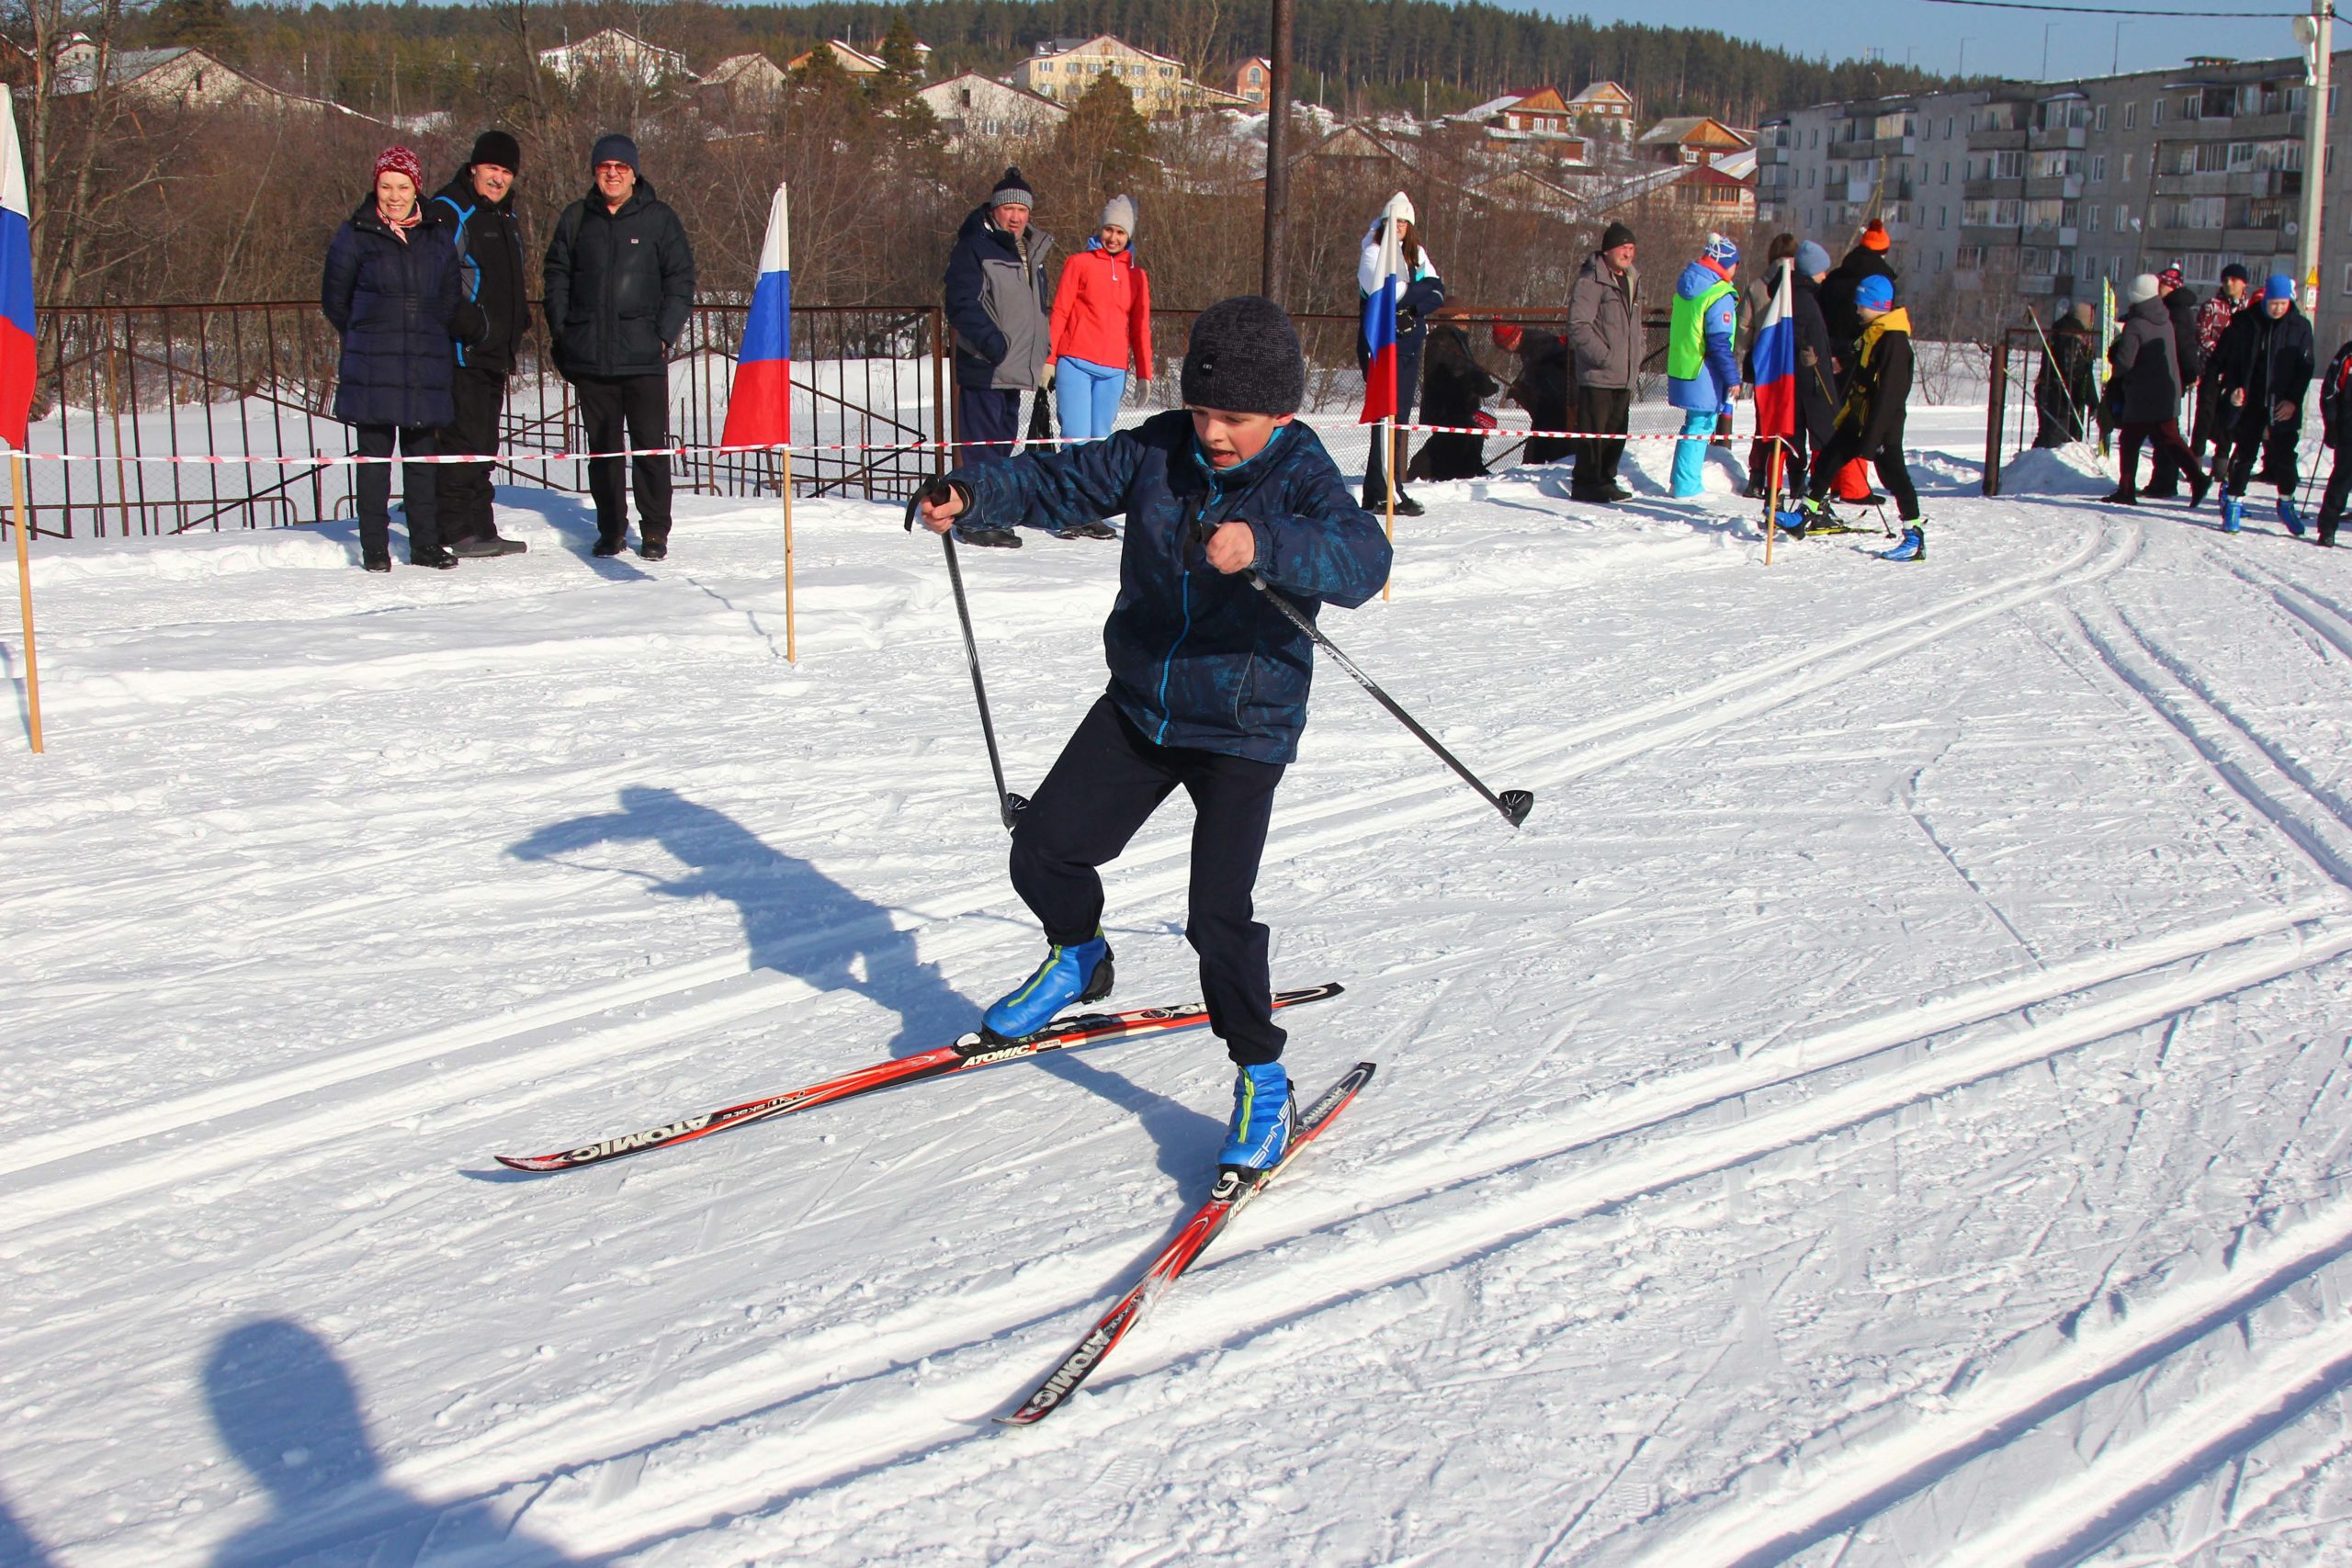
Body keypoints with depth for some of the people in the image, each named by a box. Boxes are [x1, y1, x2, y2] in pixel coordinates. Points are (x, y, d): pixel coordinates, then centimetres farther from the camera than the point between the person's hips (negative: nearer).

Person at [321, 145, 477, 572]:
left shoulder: (437, 238, 11)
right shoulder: (354, 236, 2)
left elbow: (449, 305, 15)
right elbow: (334, 300, 9)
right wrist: (365, 336, 13)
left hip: (426, 366, 3)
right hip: (372, 368, -3)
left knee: (422, 453, 7)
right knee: (374, 454, -2)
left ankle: (426, 544, 15)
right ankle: (374, 548, 3)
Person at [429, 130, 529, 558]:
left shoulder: (507, 217, 20)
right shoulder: (449, 211, -8)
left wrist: (518, 327, 24)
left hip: (495, 351, 9)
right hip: (461, 351, -9)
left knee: (484, 444, 11)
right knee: (464, 438, -10)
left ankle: (481, 530, 16)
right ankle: (457, 530, -6)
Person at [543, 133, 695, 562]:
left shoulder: (659, 218, 3)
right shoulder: (577, 218, 11)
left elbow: (680, 281, 4)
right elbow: (556, 274, 16)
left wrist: (665, 334, -6)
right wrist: (560, 331, 6)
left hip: (644, 357, -3)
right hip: (590, 356, 3)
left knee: (650, 446, -4)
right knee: (602, 448, 7)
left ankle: (654, 532, 4)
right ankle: (611, 529, 16)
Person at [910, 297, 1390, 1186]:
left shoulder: (1302, 479, -18)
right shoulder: (1159, 452, -4)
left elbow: (1362, 559, -36)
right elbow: (1065, 480, 6)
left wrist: (1265, 544, -54)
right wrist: (973, 493, -12)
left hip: (1244, 728, -5)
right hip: (1138, 707, 5)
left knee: (1218, 913, -14)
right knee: (1044, 848, 5)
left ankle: (1261, 1078, 7)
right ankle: (1078, 959, 38)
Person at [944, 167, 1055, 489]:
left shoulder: (1032, 253, 19)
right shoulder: (973, 248, -7)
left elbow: (1039, 311, 28)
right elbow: (961, 305, -16)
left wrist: (1046, 358, 19)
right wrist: (991, 342, -27)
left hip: (1014, 373, 9)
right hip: (984, 369, -8)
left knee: (1003, 443, 14)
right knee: (982, 449, -10)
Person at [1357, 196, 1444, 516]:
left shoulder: (1417, 254, 14)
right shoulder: (1373, 253, -3)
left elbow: (1438, 294, 3)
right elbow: (1381, 292, -20)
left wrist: (1408, 301, -15)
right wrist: (1420, 287, -8)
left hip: (1410, 344, 6)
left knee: (1400, 417, 5)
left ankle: (1376, 491, 10)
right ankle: (1386, 493, -13)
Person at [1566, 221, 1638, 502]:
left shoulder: (1632, 281, 18)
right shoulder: (1591, 281, -11)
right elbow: (1578, 325, -16)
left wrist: (1636, 359, 16)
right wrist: (1603, 356, -19)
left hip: (1624, 376, 8)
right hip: (1597, 375, -8)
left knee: (1616, 433, 11)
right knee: (1594, 431, -6)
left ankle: (1605, 481, 20)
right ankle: (1586, 484, 1)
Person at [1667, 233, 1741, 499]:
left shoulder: (1685, 287, 11)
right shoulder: (1720, 296, -17)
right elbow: (1720, 343, -20)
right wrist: (1733, 377, -14)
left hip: (1681, 370, 9)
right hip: (1704, 376, -9)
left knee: (1696, 424, 19)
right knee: (1700, 427, -2)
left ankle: (1684, 481, 25)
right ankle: (1687, 487, 1)